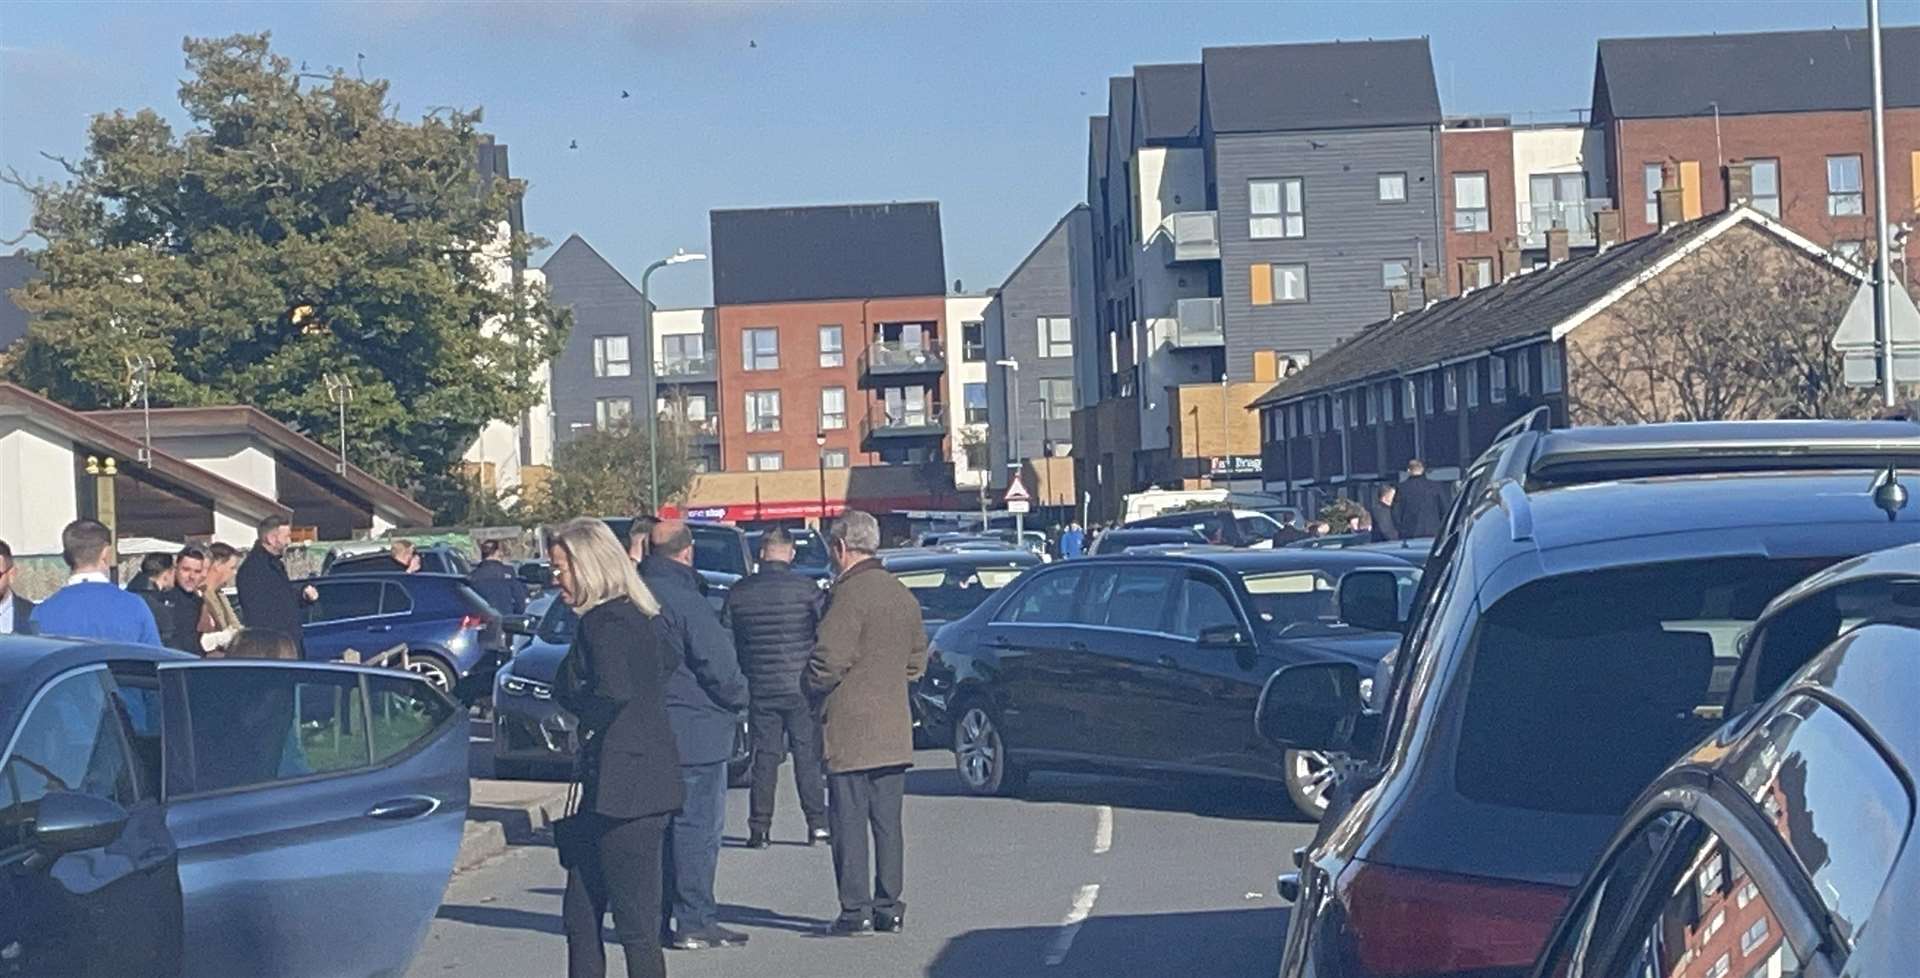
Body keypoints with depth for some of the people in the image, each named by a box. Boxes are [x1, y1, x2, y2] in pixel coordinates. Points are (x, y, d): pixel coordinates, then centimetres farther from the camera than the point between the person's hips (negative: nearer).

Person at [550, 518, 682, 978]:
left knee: (636, 925, -5)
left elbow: (612, 694, -28)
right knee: (580, 919, 14)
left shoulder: (603, 622, -15)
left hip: (622, 784, -10)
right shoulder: (640, 615, 13)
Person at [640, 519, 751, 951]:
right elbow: (720, 667, -19)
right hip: (694, 734, -8)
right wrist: (738, 697, 1)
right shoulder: (684, 600, -17)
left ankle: (652, 918, 18)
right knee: (697, 826, -2)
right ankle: (694, 923, -1)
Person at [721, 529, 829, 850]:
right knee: (808, 755, 4)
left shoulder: (739, 592, 3)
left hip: (760, 688, 2)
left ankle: (759, 828, 6)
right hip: (801, 687, -2)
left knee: (764, 757, 7)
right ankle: (817, 824, 3)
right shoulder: (806, 588, -7)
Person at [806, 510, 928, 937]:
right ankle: (889, 907, 12)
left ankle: (856, 910, -2)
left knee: (849, 821, -2)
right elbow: (917, 659, 18)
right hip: (895, 729, 7)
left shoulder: (849, 594, -14)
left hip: (850, 729, -7)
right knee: (887, 821, 10)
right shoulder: (903, 595, 12)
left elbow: (828, 661, -18)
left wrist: (814, 690, 0)